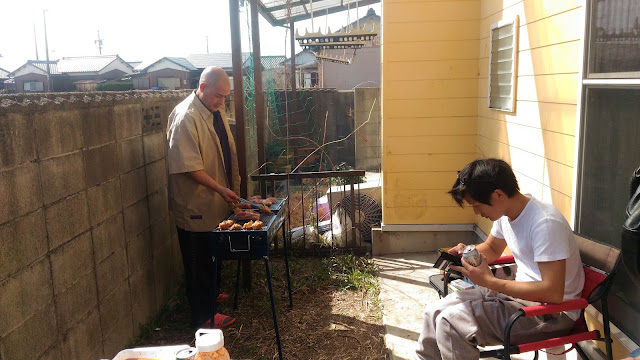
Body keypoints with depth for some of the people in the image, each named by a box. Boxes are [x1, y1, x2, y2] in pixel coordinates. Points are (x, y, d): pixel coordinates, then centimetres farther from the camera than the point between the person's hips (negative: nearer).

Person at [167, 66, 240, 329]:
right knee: (199, 260, 3)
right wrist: (220, 188, -23)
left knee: (213, 255, 22)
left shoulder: (216, 111, 9)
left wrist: (233, 186, 15)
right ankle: (203, 316, 15)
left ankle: (211, 294, 41)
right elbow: (189, 166, -24)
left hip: (216, 201, 9)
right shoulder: (185, 117, -21)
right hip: (195, 204, -9)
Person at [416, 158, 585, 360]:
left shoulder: (545, 223, -25)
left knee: (451, 321, -22)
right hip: (521, 292, 9)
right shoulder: (505, 214, 1)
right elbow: (491, 249, 22)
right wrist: (466, 252, -1)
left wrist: (489, 281, -27)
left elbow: (553, 293, -29)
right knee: (435, 312, 1)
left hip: (552, 312, -9)